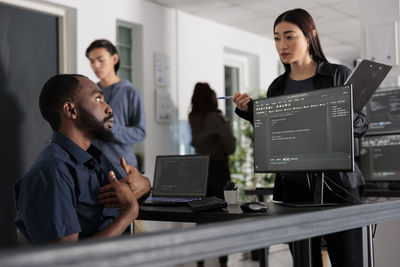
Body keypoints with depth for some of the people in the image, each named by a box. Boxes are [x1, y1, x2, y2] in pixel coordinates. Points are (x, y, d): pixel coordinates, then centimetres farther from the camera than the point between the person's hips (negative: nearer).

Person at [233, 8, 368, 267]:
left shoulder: (339, 75, 3)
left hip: (336, 182, -3)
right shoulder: (277, 87, 13)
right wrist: (251, 111, 2)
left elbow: (362, 125, 3)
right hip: (293, 185, 3)